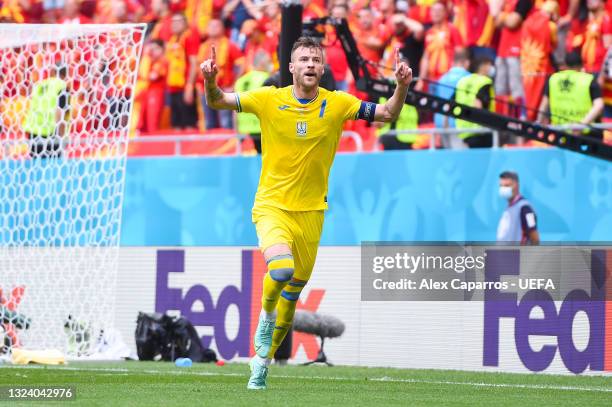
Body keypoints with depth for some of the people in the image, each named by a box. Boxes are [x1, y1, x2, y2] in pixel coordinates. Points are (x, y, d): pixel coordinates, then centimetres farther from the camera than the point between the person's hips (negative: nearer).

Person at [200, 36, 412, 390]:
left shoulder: (337, 104, -1)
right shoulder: (269, 99, -6)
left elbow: (388, 113, 2)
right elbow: (218, 102, -3)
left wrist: (402, 87, -17)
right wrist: (211, 82, -25)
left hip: (311, 212, 3)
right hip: (272, 206, -3)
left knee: (292, 294, 10)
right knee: (281, 267, -31)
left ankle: (262, 361, 30)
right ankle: (266, 314, 2)